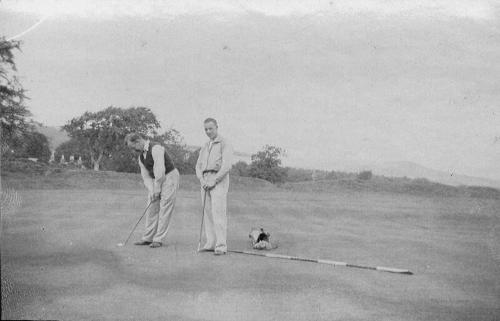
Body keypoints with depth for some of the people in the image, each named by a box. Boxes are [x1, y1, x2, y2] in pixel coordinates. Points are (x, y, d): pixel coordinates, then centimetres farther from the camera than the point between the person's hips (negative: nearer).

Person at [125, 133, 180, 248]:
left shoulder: (155, 148, -20)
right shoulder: (141, 156, 8)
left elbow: (160, 171, -24)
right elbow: (146, 176, 7)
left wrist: (157, 189, -19)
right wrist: (151, 191, -8)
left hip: (169, 177, -9)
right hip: (156, 181, 9)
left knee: (164, 210, -8)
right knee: (152, 209, 7)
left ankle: (158, 239, -6)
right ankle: (148, 238, 13)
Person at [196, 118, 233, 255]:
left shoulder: (224, 144, -2)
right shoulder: (205, 147, 20)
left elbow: (227, 165, -13)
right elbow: (199, 166, 15)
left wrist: (214, 181, -18)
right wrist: (202, 180, -4)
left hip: (219, 181, -7)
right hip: (206, 181, 7)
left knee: (218, 213, -13)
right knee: (208, 212, 5)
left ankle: (221, 246, -15)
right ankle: (211, 244, 9)